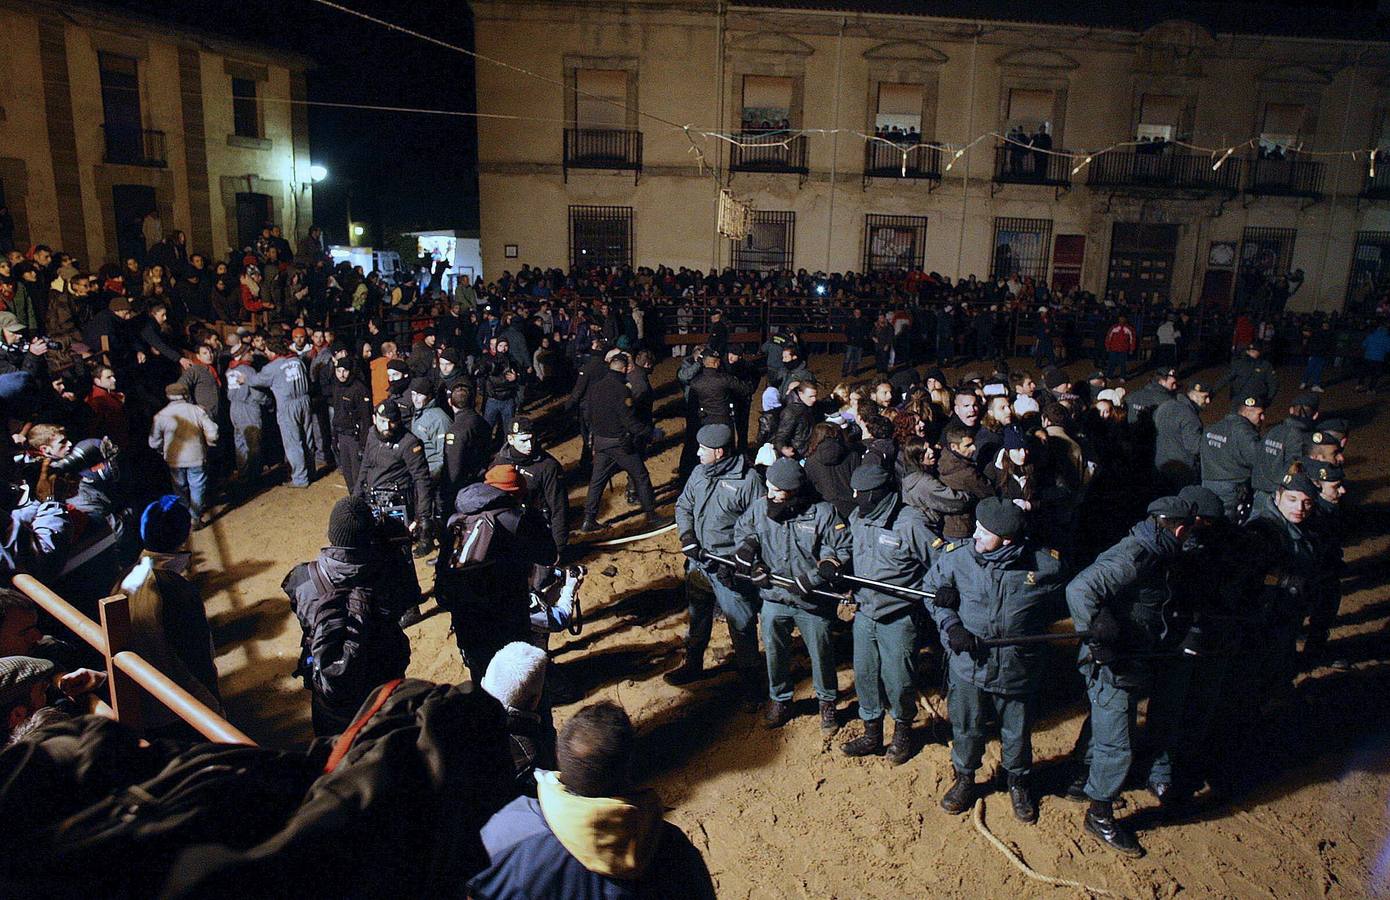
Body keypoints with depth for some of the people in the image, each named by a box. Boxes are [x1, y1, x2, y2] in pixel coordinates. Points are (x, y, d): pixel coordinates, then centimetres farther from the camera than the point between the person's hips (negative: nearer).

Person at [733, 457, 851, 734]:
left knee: (821, 654, 14)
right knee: (775, 652, 18)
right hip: (773, 598, 3)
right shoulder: (758, 508, -8)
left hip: (813, 602, -3)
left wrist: (816, 576, -19)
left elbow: (844, 548, -10)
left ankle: (827, 703, 38)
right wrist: (751, 561, -3)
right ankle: (779, 700, 41)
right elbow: (741, 531, 12)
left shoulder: (822, 512, -17)